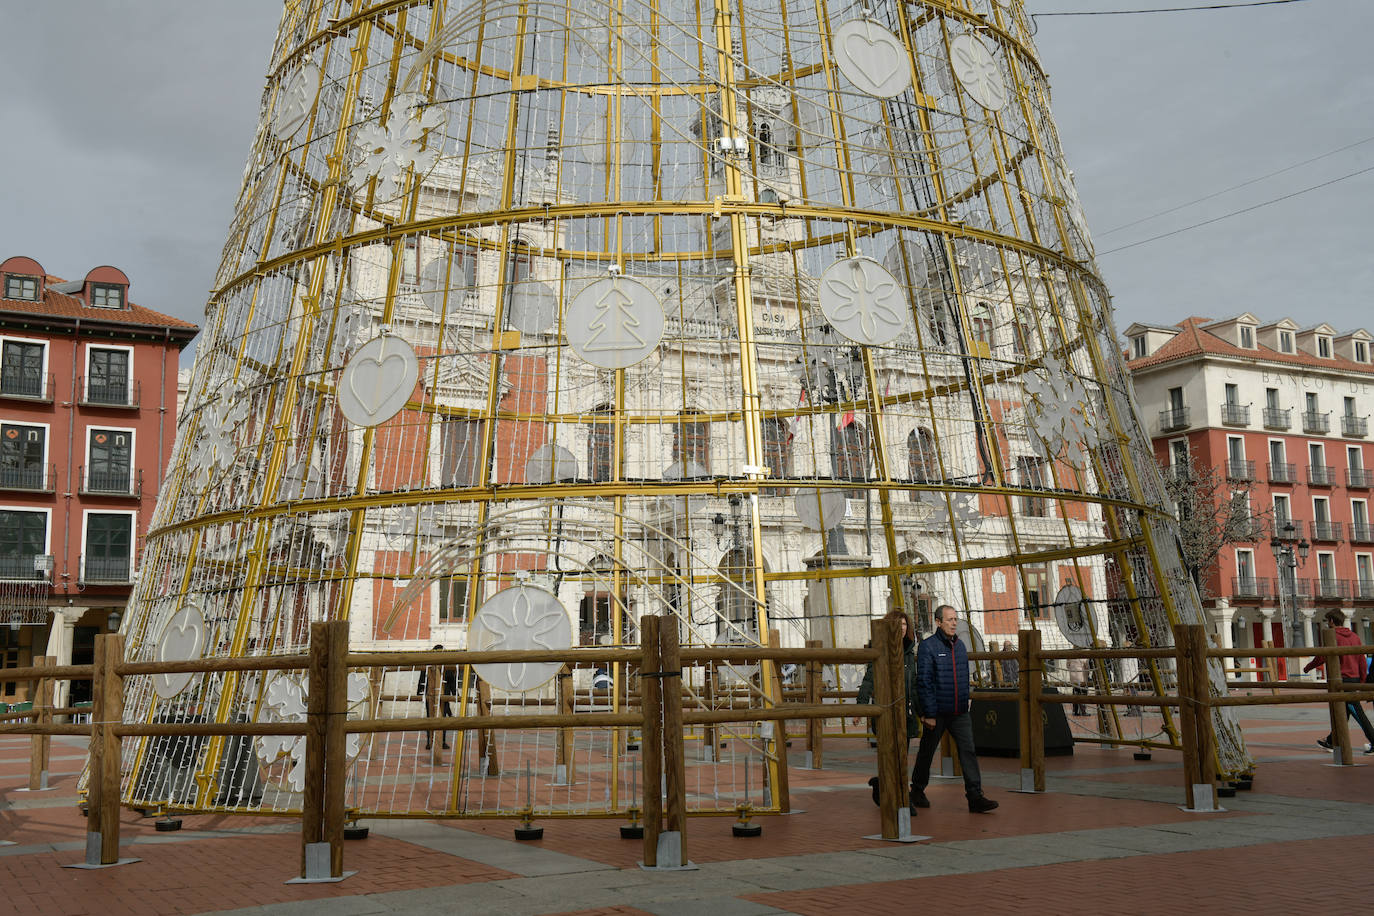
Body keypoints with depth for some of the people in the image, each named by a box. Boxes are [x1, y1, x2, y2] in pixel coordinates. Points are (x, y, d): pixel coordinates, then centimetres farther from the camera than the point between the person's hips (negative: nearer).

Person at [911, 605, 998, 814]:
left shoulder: (960, 646, 11)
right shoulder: (928, 646, -10)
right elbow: (924, 682, -13)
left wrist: (965, 704, 18)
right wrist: (928, 714, -16)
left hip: (960, 713, 5)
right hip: (937, 713, -5)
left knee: (968, 751, -6)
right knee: (926, 753, 9)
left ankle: (975, 796, -8)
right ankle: (917, 792, 25)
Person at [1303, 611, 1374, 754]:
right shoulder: (1354, 636, 10)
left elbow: (1321, 658, -12)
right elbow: (1362, 660, 11)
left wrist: (1307, 667, 5)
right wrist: (1362, 681, 17)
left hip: (1341, 680, -8)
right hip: (1354, 678, 8)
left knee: (1357, 712, -8)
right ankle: (1331, 741, 23)